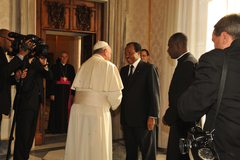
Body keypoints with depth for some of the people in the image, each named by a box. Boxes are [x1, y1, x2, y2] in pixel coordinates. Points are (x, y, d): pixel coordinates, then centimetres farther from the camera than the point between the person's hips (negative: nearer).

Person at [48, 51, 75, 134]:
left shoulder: (71, 67, 10)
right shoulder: (54, 67, 4)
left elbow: (73, 81, 7)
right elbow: (52, 81, -1)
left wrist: (72, 93, 0)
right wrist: (52, 93, -9)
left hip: (67, 91, 2)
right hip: (57, 90, -1)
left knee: (66, 109, 2)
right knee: (57, 109, 0)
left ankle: (65, 128, 12)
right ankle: (55, 128, 11)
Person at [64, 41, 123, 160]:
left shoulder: (83, 65, 11)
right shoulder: (108, 66, -4)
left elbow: (76, 89, 8)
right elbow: (115, 93, -9)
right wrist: (113, 105, 10)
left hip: (77, 109, 5)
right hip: (97, 110, -5)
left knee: (78, 147, 14)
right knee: (96, 148, 5)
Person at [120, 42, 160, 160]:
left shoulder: (149, 68, -4)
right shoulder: (123, 70, 15)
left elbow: (155, 93, -9)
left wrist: (152, 116, -15)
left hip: (143, 119, -5)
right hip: (127, 119, 6)